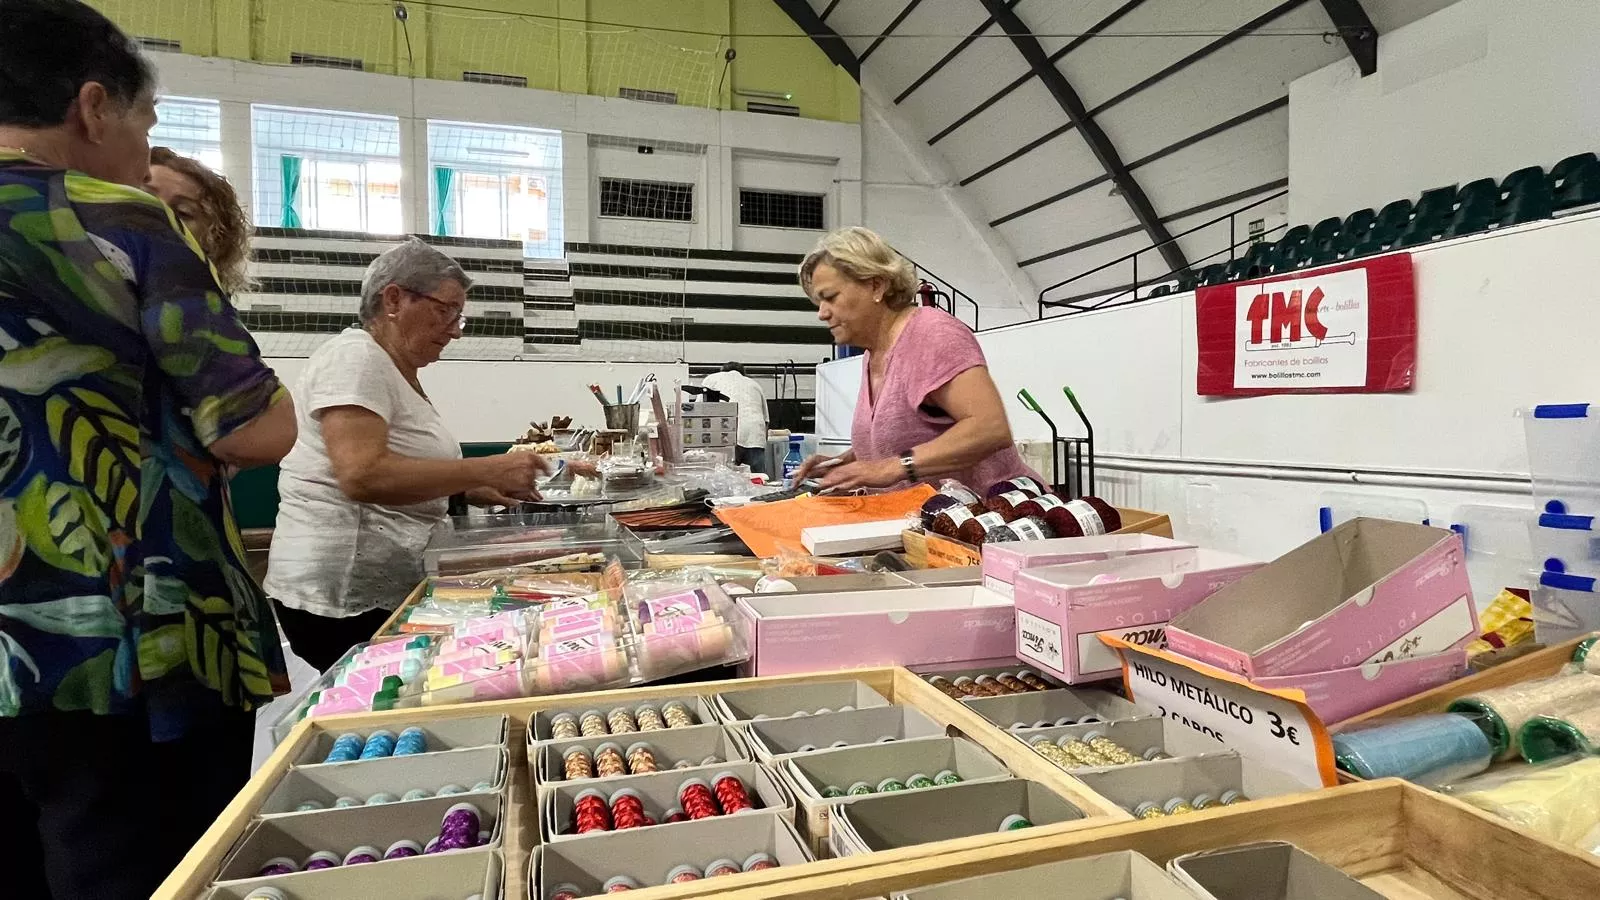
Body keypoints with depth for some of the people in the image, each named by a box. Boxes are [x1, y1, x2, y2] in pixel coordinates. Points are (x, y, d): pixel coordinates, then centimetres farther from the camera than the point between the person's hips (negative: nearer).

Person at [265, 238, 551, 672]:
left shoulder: (400, 372, 16)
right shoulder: (355, 358, -13)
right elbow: (363, 476, -27)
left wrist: (471, 490, 7)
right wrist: (486, 470, -24)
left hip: (388, 589, 9)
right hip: (346, 599, -9)